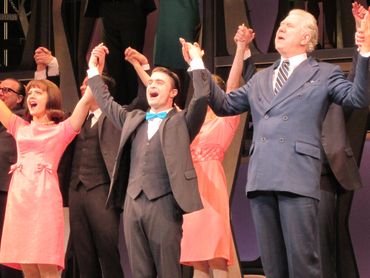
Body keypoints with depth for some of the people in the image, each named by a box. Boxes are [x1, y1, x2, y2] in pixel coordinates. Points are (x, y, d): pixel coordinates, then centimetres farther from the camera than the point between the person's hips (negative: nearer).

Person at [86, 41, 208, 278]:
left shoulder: (181, 121, 6)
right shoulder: (133, 119, 22)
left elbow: (201, 97, -8)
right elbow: (106, 102, 31)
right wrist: (95, 70, 29)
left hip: (164, 203, -5)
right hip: (133, 203, 5)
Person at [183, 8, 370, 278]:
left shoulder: (325, 74, 9)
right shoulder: (260, 79, 25)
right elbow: (224, 105, 26)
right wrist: (199, 66, 21)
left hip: (297, 176, -5)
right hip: (262, 178, 5)